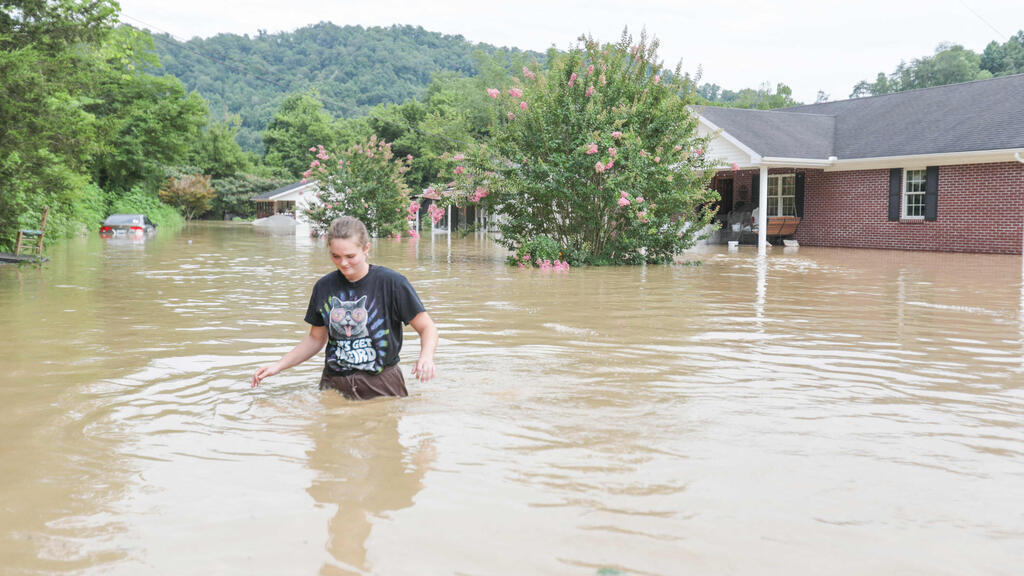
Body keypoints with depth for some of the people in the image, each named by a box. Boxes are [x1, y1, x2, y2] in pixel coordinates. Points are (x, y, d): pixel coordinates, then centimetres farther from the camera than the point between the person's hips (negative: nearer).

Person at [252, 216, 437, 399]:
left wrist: (426, 357, -24)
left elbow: (427, 328, -3)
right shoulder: (323, 287, 7)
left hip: (383, 386, -3)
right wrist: (279, 366, 11)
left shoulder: (391, 282, -6)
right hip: (334, 385, 4)